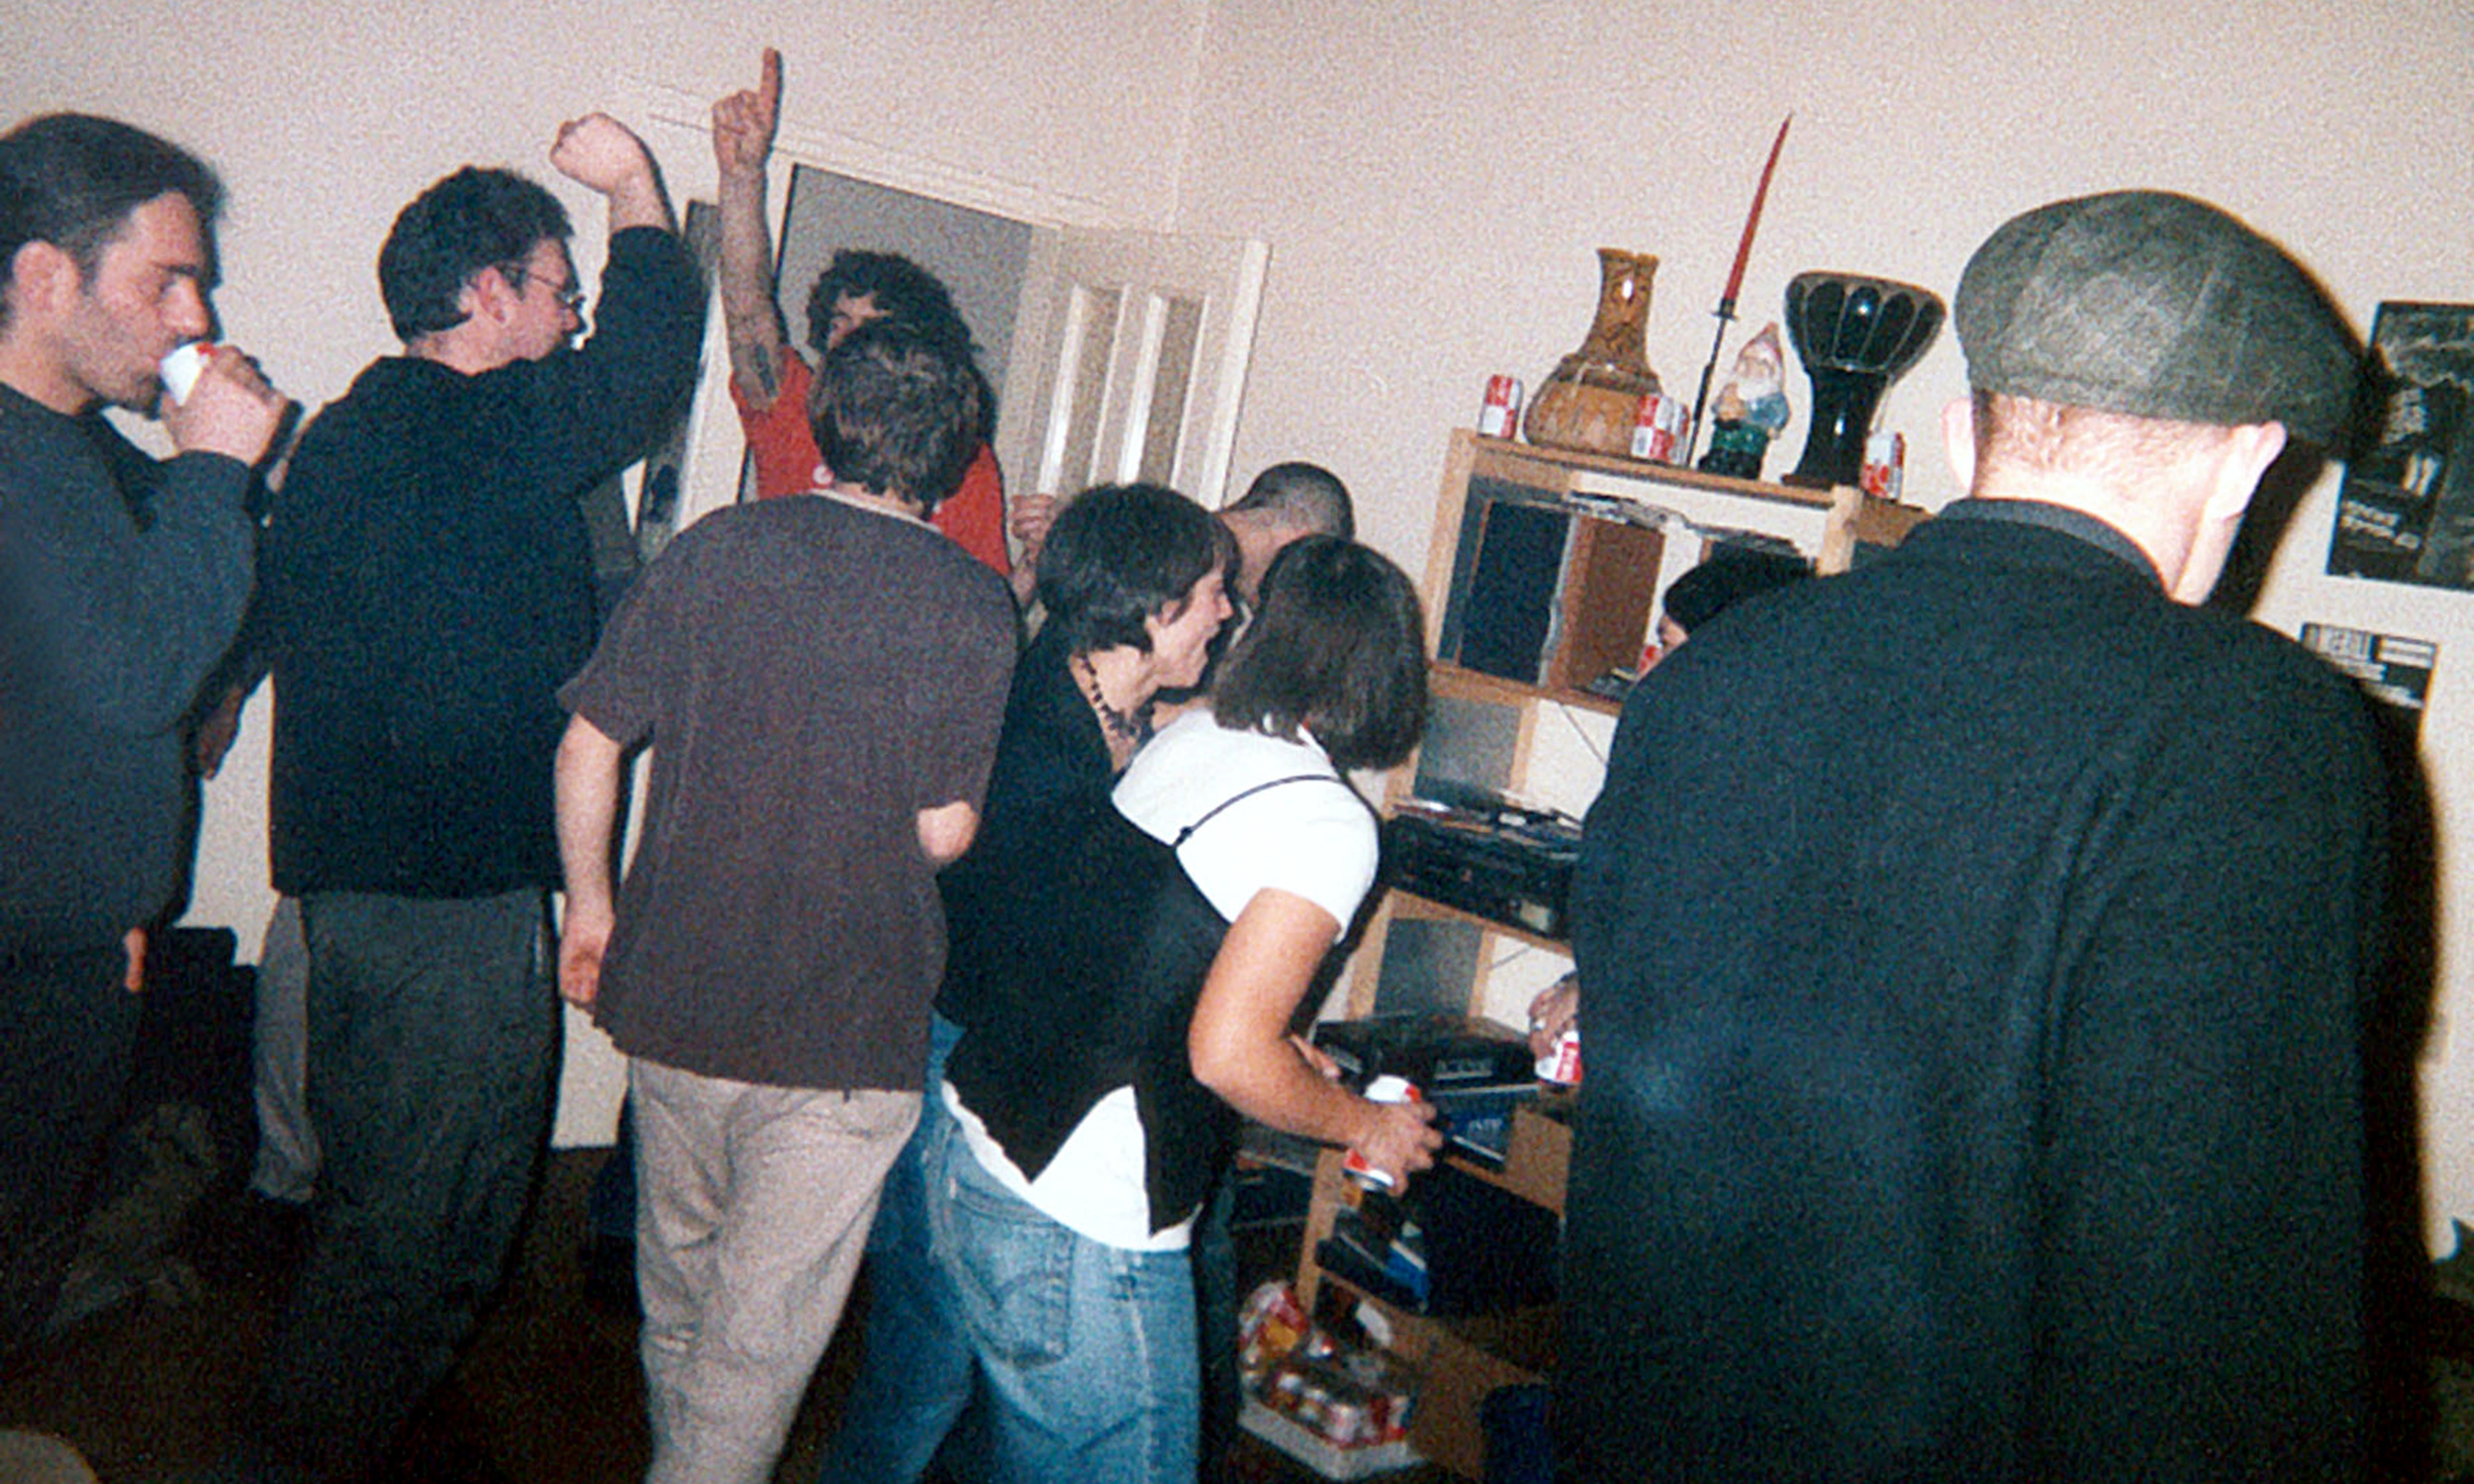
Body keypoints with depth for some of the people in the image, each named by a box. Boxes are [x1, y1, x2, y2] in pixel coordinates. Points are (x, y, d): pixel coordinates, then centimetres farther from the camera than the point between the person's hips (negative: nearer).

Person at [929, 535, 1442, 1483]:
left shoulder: (1182, 741, 6)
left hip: (970, 1158, 8)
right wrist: (1366, 1128, -3)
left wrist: (1291, 1060, 24)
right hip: (1078, 1238, -8)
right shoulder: (1330, 825, -16)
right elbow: (1226, 1053, -21)